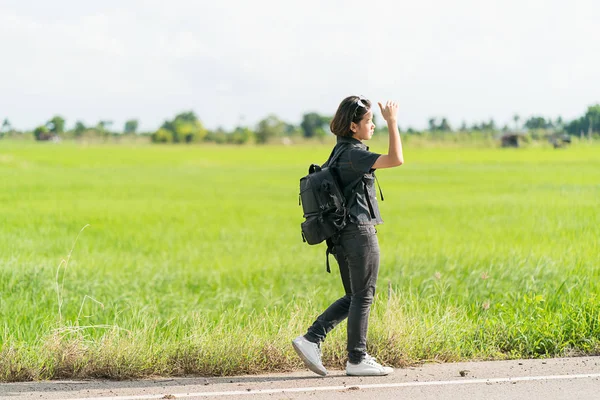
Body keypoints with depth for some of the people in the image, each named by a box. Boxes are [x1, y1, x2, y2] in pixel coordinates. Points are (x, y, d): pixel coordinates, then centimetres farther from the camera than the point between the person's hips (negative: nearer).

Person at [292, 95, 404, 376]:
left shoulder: (338, 153, 14)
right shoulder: (354, 153, -14)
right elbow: (396, 160, -26)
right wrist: (392, 122, -19)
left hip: (341, 235, 9)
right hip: (360, 230, -9)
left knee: (353, 297, 14)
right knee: (363, 296, 0)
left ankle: (311, 340, 4)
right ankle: (357, 359, 5)